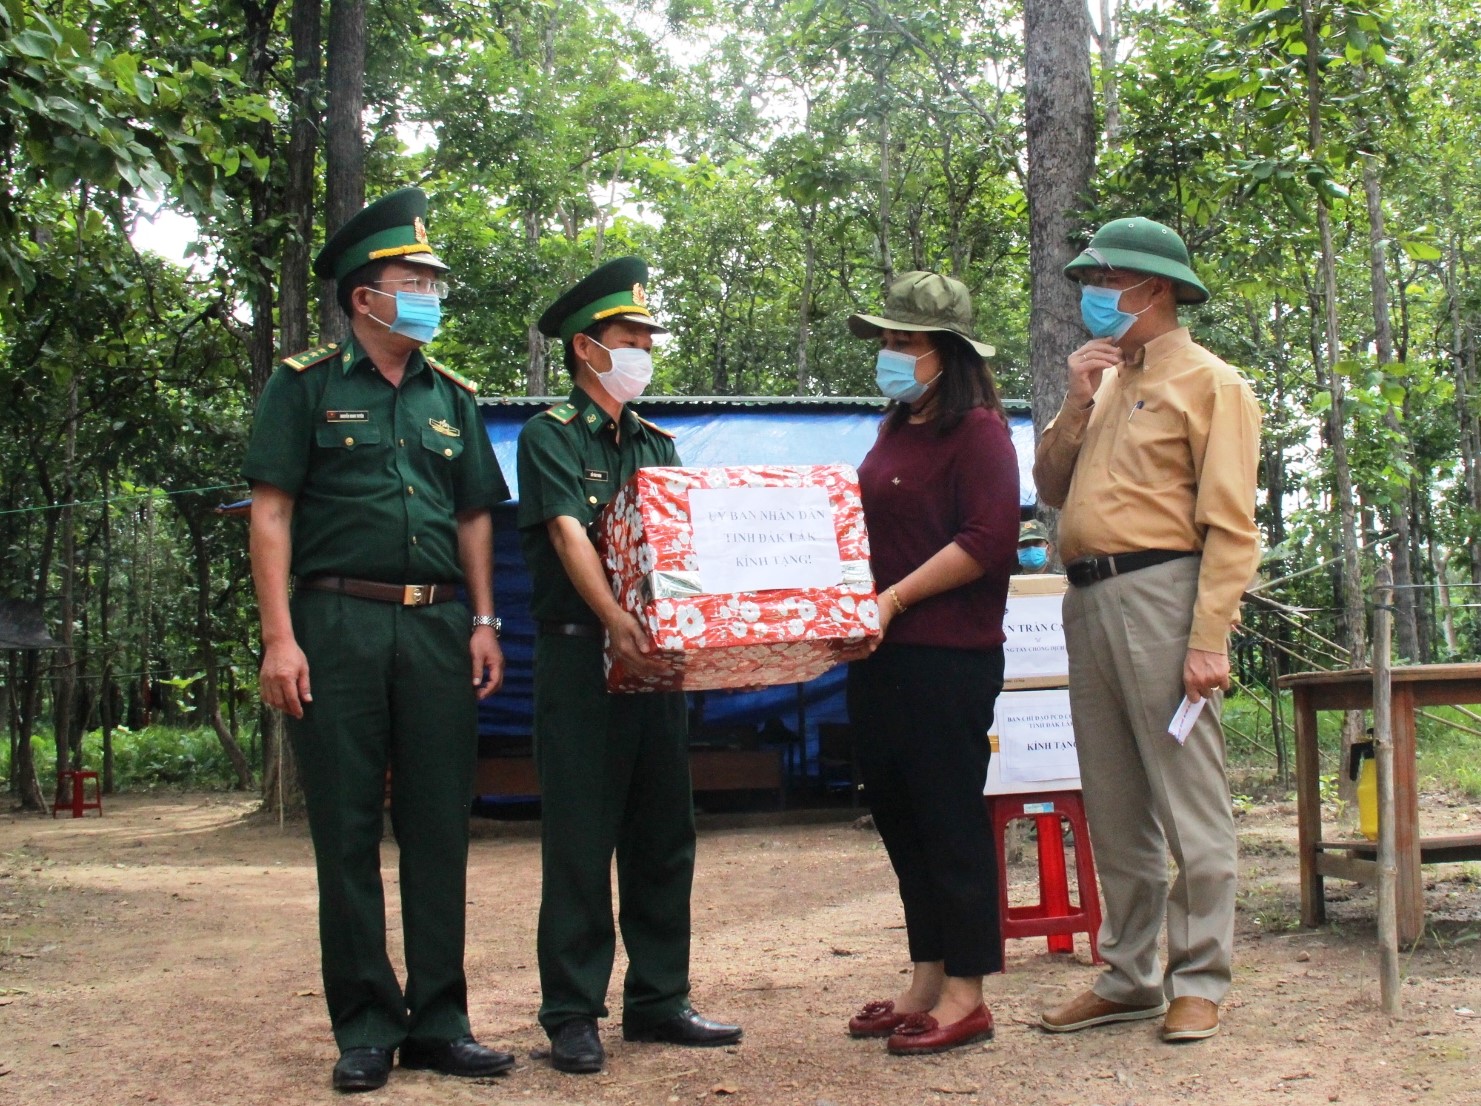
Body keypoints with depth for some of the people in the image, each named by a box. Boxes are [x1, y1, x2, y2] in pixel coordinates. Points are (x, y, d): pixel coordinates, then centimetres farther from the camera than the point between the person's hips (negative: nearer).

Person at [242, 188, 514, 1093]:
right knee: (347, 830, 0)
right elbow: (272, 512, -2)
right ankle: (366, 1026, 10)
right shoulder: (308, 386, 4)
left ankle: (440, 1020, 13)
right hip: (339, 622, -4)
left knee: (440, 826, 5)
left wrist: (484, 625, 7)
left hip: (438, 627, 4)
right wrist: (280, 637, -11)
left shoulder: (452, 399, 16)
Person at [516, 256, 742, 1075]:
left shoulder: (657, 444, 18)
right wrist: (618, 623, -31)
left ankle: (659, 999, 19)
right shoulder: (551, 434, -2)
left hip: (656, 655, 6)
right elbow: (569, 533, -16)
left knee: (664, 837, 9)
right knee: (580, 839, -2)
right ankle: (572, 1014, 5)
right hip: (580, 654, -6)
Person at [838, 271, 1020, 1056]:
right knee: (898, 816, 13)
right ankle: (926, 981, 24)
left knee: (950, 820, -1)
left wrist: (894, 600, -19)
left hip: (948, 657, -9)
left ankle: (965, 997, 9)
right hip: (882, 657, 9)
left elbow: (988, 541, -17)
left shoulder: (977, 430, -8)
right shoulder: (895, 431, 16)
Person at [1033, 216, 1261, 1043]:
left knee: (1189, 802, -3)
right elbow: (1052, 488, 16)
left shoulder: (1209, 383, -3)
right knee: (1114, 808, 12)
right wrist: (1077, 403, 3)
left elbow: (1229, 525, -11)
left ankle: (1200, 982, 6)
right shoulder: (1108, 384, 21)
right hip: (1088, 601, 8)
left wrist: (1209, 639, -19)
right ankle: (1129, 977, 22)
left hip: (1160, 595, -8)